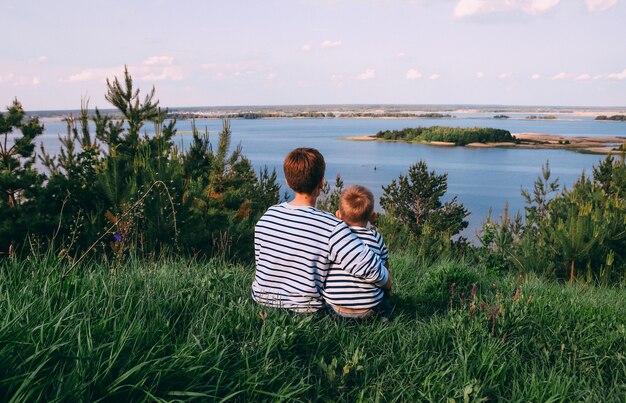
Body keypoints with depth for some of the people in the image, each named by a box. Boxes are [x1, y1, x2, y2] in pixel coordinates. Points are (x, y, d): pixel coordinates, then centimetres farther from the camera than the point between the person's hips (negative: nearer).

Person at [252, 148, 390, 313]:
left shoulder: (268, 216, -8)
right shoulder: (332, 228, -24)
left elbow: (260, 261, 4)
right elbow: (370, 269, -28)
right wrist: (385, 280, -5)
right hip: (305, 309, -4)